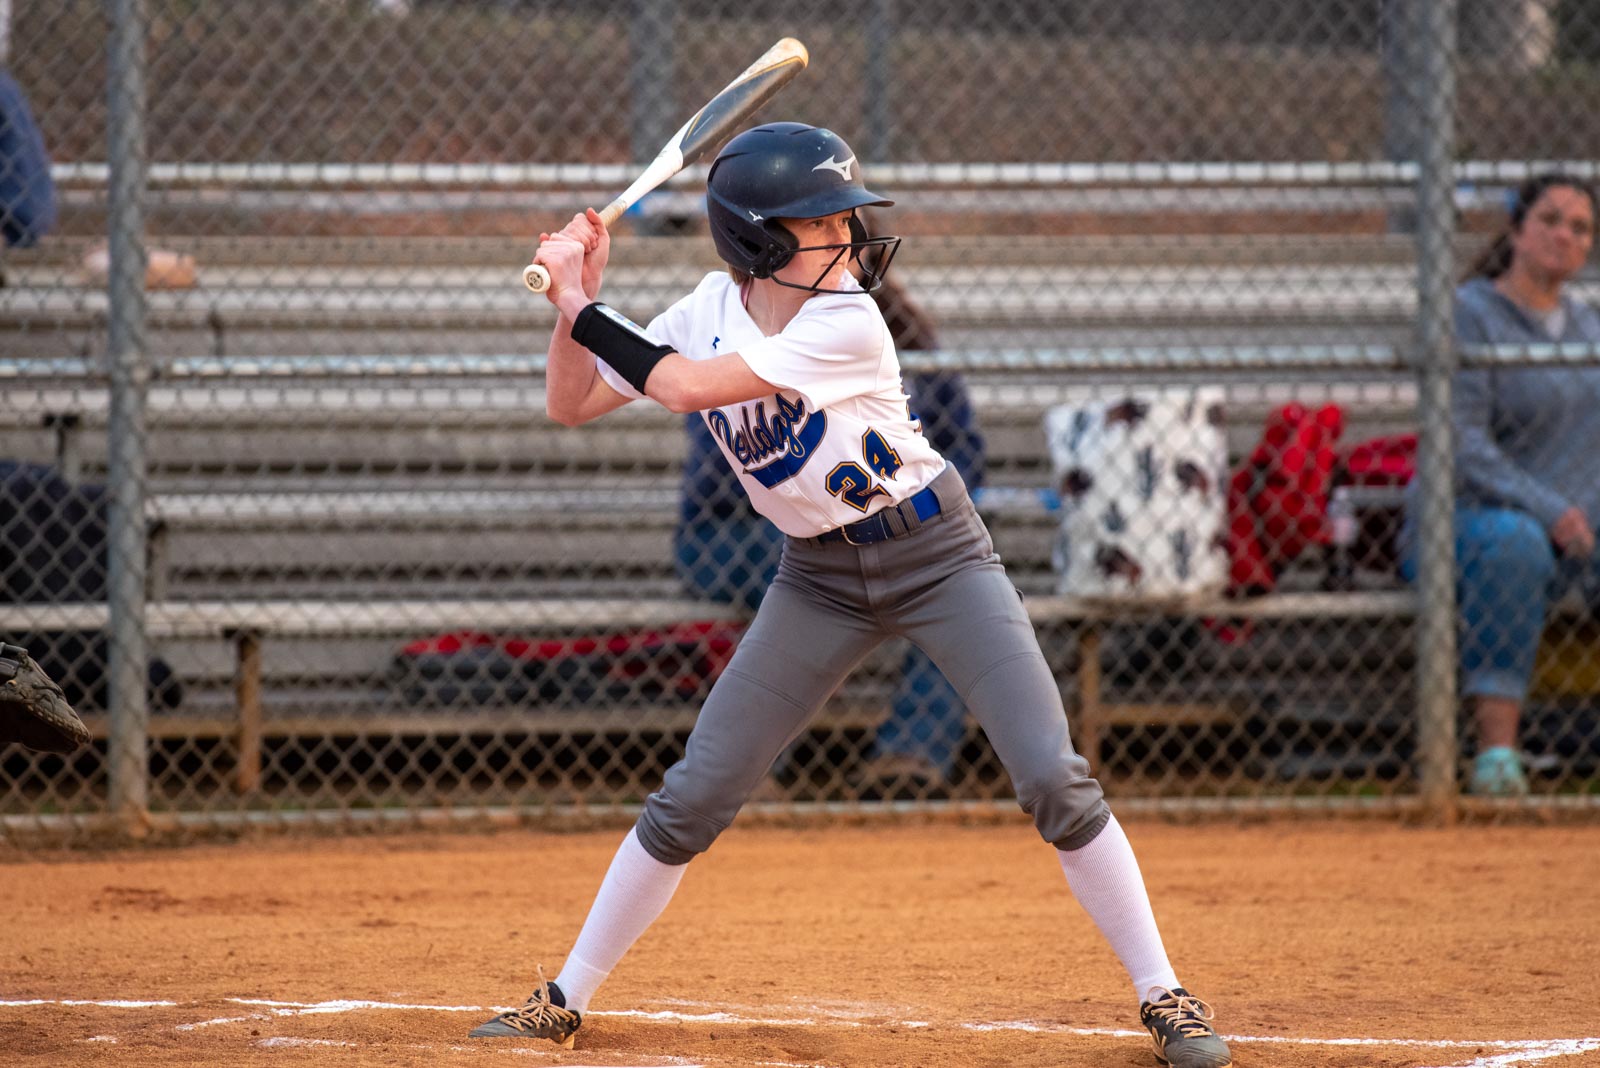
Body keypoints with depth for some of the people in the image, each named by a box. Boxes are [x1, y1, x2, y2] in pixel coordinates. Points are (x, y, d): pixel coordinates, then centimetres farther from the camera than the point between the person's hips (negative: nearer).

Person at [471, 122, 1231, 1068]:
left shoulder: (847, 325, -23)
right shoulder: (712, 310, -5)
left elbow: (689, 388, -29)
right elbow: (572, 405, 0)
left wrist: (587, 312, -21)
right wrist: (577, 301, -14)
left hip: (936, 553, -4)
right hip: (819, 576, 4)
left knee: (1053, 777, -15)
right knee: (692, 798, -1)